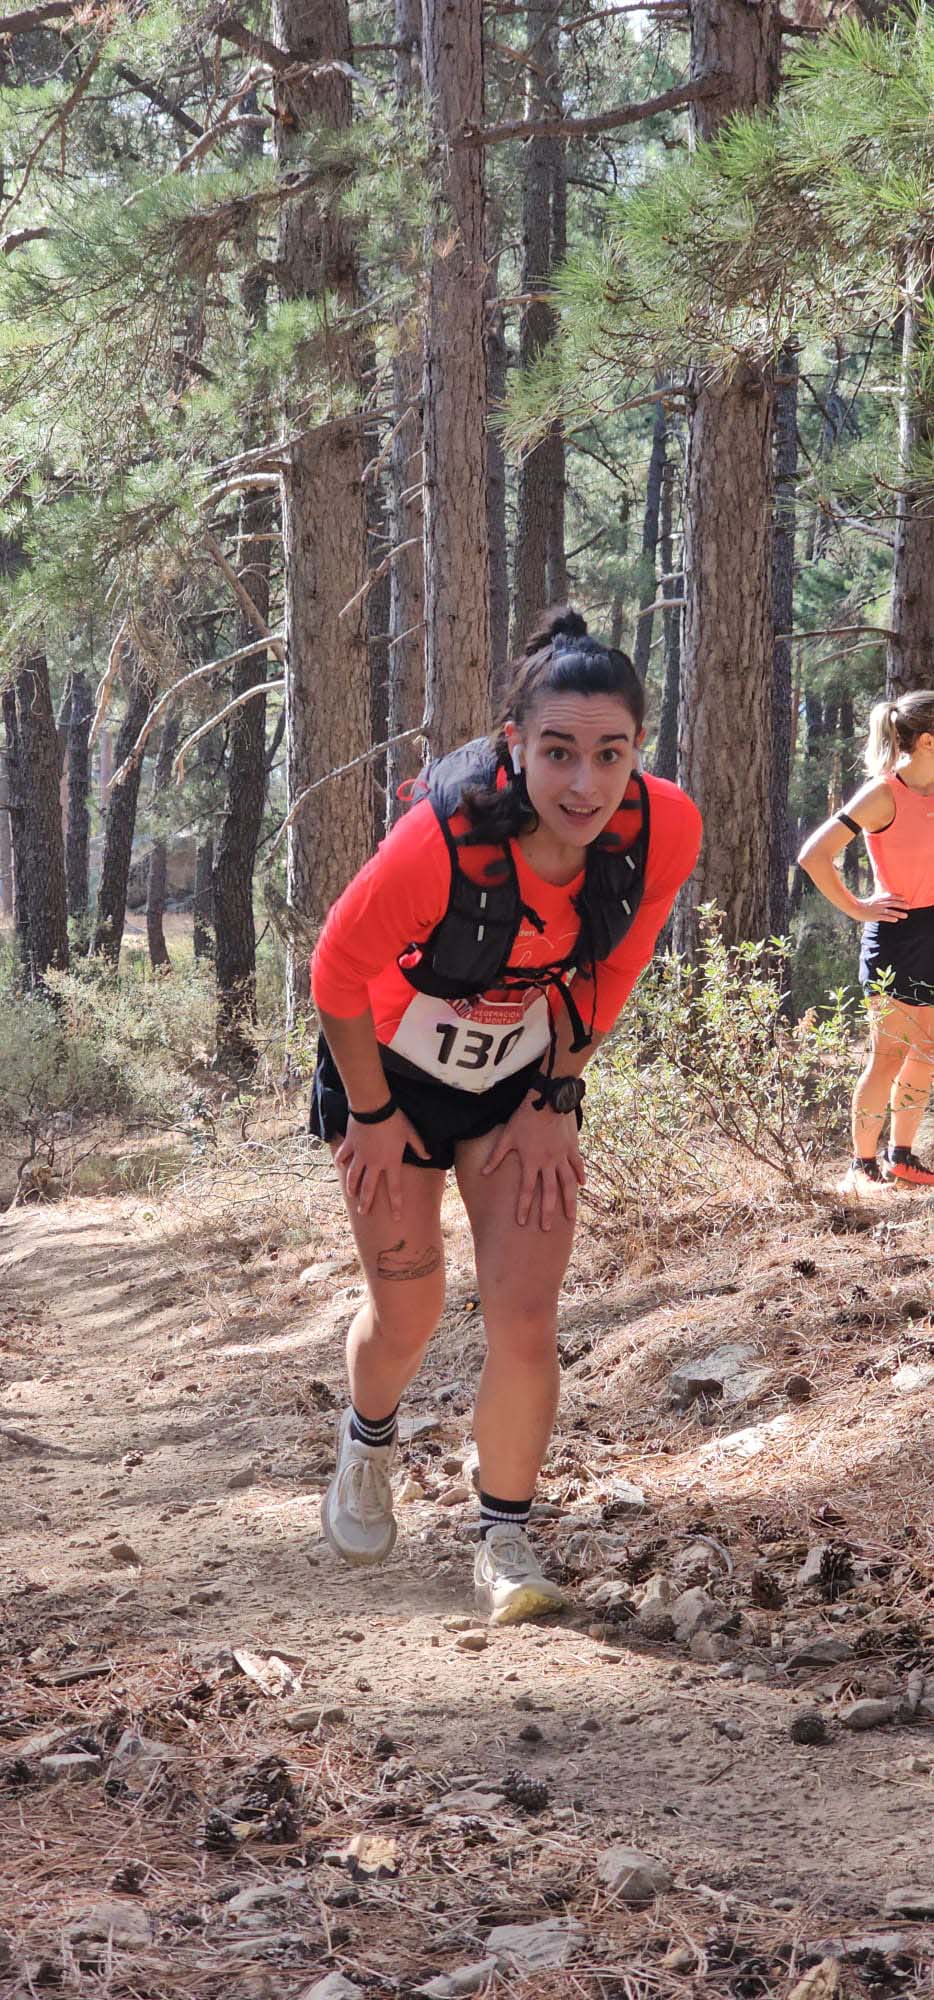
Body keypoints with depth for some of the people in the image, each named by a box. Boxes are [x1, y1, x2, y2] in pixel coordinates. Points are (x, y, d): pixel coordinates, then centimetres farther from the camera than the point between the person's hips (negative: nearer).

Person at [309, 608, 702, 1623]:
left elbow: (609, 970, -5)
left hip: (523, 1079, 2)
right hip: (393, 1071, -2)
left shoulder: (663, 829, -27)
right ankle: (366, 1445, 46)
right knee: (408, 1309, 12)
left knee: (525, 1322, -8)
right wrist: (373, 1116, -9)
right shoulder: (442, 841, -37)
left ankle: (506, 1542, 12)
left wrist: (554, 1101, -3)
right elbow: (339, 974, -19)